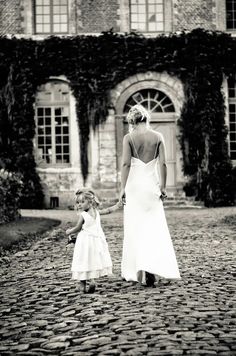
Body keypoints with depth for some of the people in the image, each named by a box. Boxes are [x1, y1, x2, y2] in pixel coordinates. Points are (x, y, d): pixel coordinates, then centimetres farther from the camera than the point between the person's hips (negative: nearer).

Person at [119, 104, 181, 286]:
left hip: (134, 184, -1)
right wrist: (163, 186, 5)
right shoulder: (158, 136, 2)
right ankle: (152, 267, -11)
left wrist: (123, 188, -7)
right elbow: (163, 163, -1)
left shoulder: (129, 138, -4)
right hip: (152, 184, 1)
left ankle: (136, 271, 15)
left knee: (135, 228, 9)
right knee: (154, 227, 6)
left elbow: (126, 164, -10)